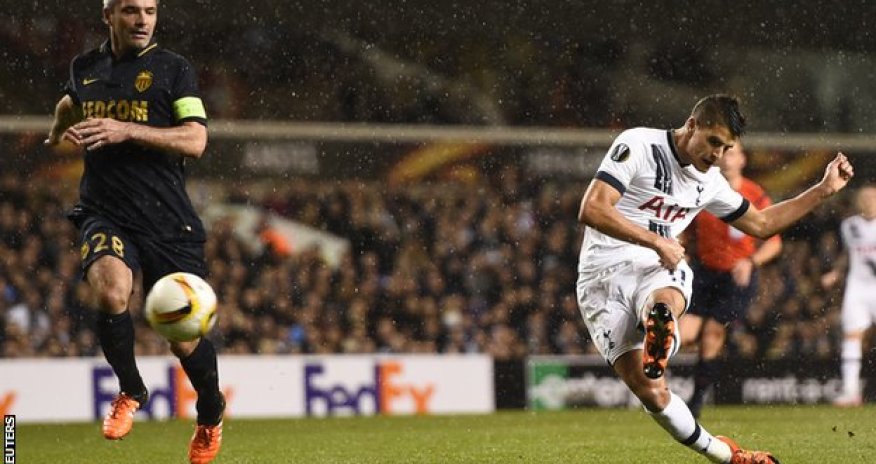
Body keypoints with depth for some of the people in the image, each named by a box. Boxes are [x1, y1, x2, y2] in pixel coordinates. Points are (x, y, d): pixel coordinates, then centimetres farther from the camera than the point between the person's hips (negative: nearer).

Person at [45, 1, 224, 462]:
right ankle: (130, 391, -4)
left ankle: (210, 416, 32)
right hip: (103, 212, 2)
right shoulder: (85, 67, 12)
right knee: (110, 290, -30)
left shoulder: (174, 69, -1)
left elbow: (195, 141, -13)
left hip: (167, 218, -2)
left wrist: (127, 131, -20)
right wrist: (60, 126, 29)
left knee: (183, 337, 1)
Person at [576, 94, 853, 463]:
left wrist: (825, 189, 24)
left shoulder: (709, 182, 15)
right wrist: (657, 242, -18)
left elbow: (761, 224, 29)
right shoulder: (638, 145, -8)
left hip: (658, 270, 5)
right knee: (651, 393, -14)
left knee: (662, 305, -37)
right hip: (603, 275, -5)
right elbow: (591, 211, -16)